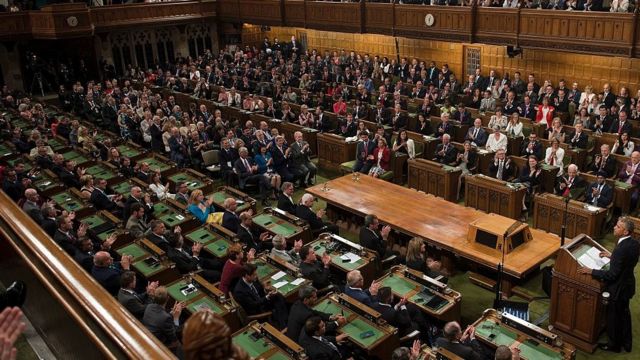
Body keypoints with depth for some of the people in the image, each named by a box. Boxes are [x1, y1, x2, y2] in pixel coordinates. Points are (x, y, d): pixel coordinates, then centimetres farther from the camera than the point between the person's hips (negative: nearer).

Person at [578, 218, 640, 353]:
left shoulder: (621, 249, -34)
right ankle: (626, 343, 43)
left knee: (613, 317, 14)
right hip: (628, 284, 8)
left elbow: (612, 275, -29)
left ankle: (614, 345, 35)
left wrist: (591, 271, -24)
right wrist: (611, 257, 11)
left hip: (617, 288, -8)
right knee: (624, 313, 26)